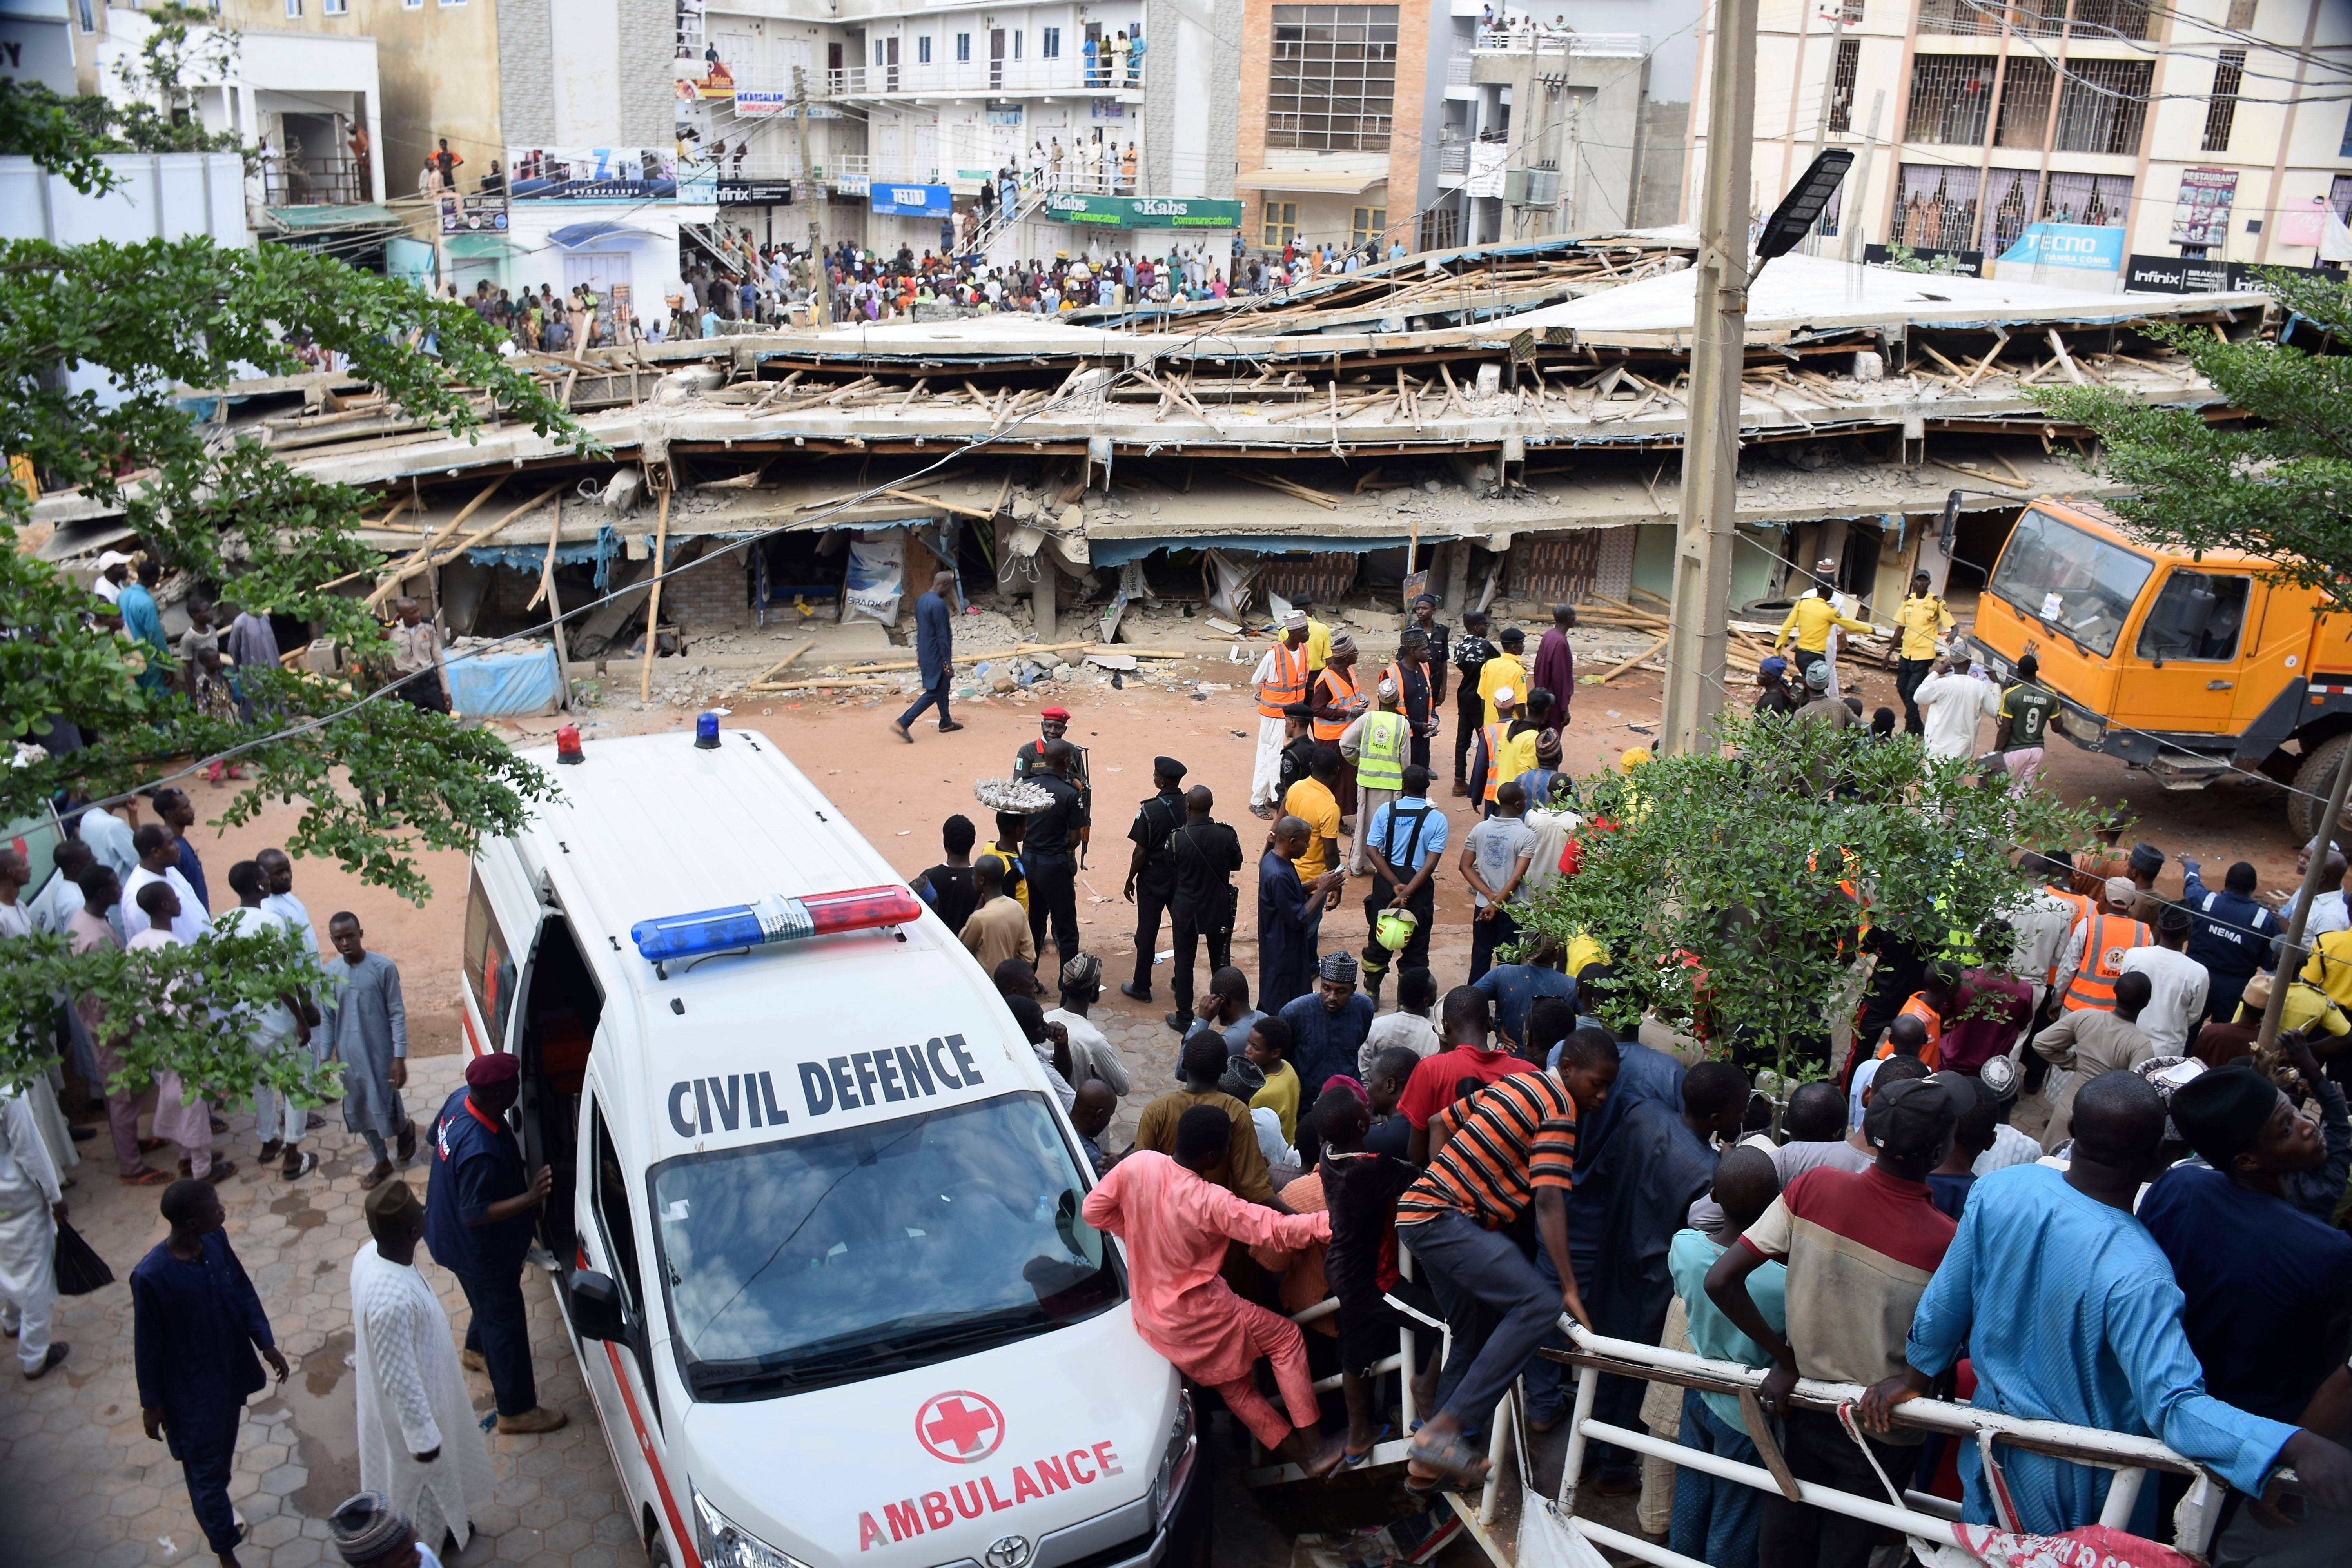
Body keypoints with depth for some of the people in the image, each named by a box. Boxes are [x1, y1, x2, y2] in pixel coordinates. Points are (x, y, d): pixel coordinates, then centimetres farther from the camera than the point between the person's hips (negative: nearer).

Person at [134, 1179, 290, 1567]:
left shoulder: (216, 1240, -14)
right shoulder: (150, 1276, -31)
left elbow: (243, 1291, 2)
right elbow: (148, 1345, -18)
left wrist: (266, 1344, 3)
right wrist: (151, 1404, -7)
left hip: (232, 1370, 6)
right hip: (191, 1389, -6)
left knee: (224, 1451, 28)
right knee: (205, 1468, 12)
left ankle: (217, 1509, 55)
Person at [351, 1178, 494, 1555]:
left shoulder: (370, 1254, -15)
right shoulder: (393, 1299, -43)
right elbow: (400, 1381, -31)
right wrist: (423, 1437, -18)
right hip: (412, 1408, -9)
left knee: (431, 1478, 33)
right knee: (418, 1482, 20)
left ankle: (440, 1525, 56)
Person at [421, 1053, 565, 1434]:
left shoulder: (460, 1101, -15)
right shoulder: (480, 1153, -42)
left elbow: (435, 1137, 5)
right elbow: (475, 1214, -33)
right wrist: (530, 1198, -35)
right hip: (480, 1252, -9)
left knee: (489, 1305, 34)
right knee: (506, 1321, 9)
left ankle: (477, 1350, 62)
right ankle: (517, 1411, 27)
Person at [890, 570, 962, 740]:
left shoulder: (921, 600, 7)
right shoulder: (939, 605, -23)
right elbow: (942, 636, -23)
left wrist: (920, 654, 22)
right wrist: (947, 662, -19)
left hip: (925, 654, 10)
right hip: (936, 656, -10)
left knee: (942, 688, 21)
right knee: (934, 692, -3)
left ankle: (946, 723, 32)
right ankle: (902, 723, -8)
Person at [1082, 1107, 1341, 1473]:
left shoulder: (1138, 1163, -13)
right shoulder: (1212, 1203, -27)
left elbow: (1094, 1210, 0)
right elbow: (1278, 1231, -25)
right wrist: (1334, 1220, -17)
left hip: (1148, 1312, 7)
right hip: (1194, 1312, -7)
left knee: (1233, 1385, 20)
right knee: (1286, 1337, 10)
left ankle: (1294, 1452, 27)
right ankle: (1315, 1448, 11)